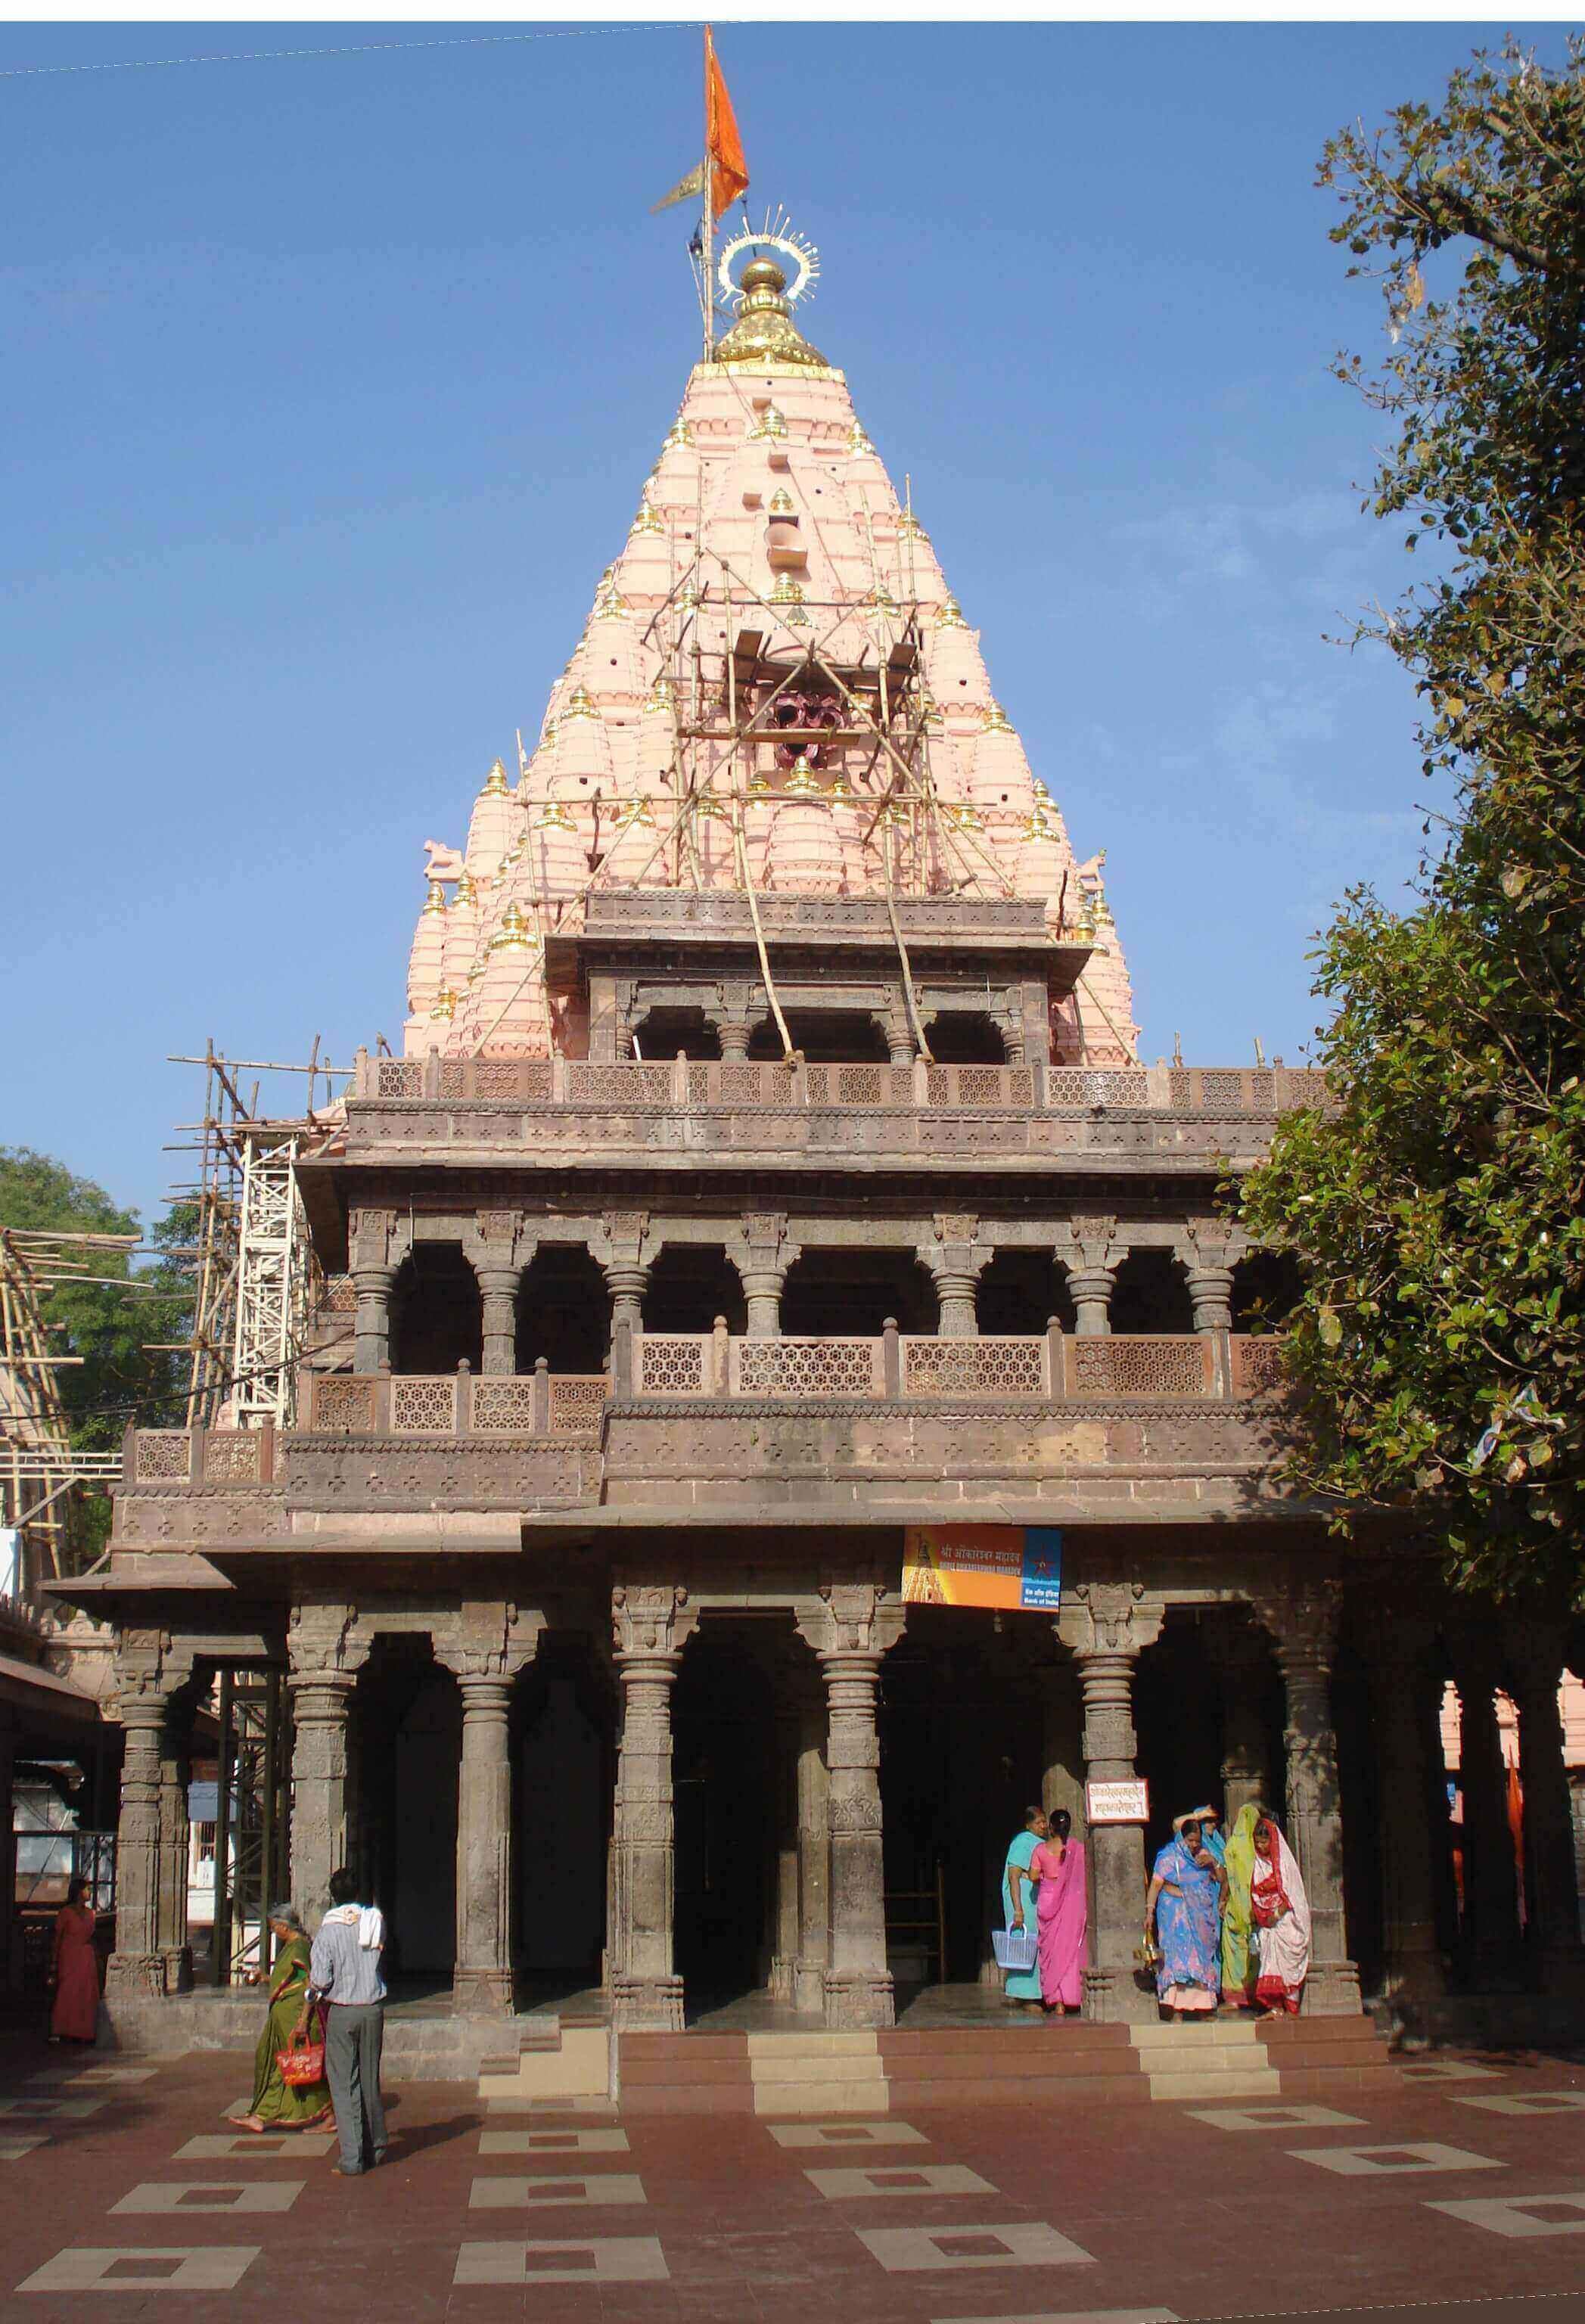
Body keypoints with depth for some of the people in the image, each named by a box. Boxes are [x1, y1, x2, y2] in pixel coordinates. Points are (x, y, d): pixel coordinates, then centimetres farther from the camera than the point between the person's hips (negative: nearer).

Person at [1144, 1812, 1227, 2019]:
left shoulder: (1204, 1854, 11)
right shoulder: (1169, 1855, -4)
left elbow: (1223, 1879, 14)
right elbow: (1156, 1884, -9)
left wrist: (1214, 1863, -4)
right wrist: (1150, 1911, -17)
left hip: (1201, 1914, 5)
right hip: (1175, 1913, -5)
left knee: (1202, 1958, 1)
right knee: (1178, 1955, -13)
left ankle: (1200, 2006, 7)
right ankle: (1177, 2010, -15)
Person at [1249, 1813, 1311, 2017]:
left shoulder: (1284, 1861, -8)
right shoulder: (1258, 1862, 10)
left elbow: (1291, 1893, -11)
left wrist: (1278, 1913, -16)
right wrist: (1253, 1913, 5)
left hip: (1285, 1919, -6)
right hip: (1266, 1922, 6)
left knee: (1287, 1959, -8)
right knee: (1269, 1960, 0)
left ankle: (1292, 2008, -4)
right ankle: (1275, 2008, 0)